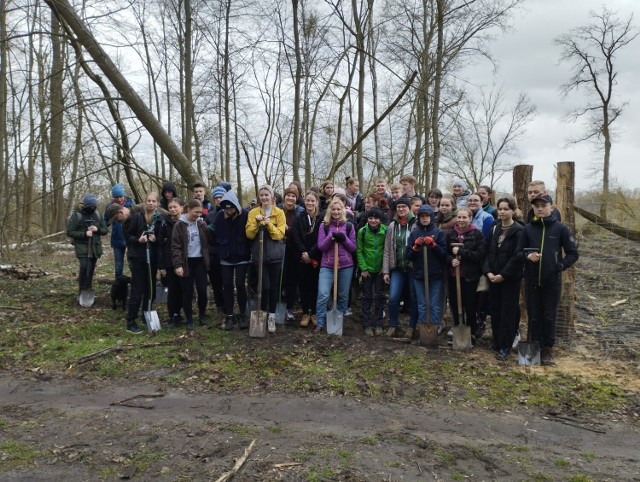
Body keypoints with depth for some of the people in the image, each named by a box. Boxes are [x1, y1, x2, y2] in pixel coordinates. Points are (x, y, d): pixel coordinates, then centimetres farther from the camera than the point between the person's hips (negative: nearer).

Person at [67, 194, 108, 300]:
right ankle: (81, 292, -8)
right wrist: (84, 234, -19)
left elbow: (105, 230, 9)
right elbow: (69, 232, -6)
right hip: (82, 247, -4)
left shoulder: (97, 215, 6)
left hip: (95, 247, 4)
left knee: (91, 270, 6)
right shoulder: (76, 215, -6)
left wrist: (97, 229, -13)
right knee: (84, 267, -20)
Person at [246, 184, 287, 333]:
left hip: (275, 254, 1)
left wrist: (269, 224, -22)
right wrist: (256, 222, -18)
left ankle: (271, 317, 17)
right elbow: (249, 234, -3)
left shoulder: (279, 213, 1)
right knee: (265, 286, -6)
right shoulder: (253, 212, 3)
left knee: (274, 286, 5)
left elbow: (280, 234, -8)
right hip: (260, 254, 0)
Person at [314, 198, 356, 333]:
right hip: (327, 266, -1)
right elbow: (320, 247, -2)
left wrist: (344, 239, -13)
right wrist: (331, 237, -17)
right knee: (323, 294, -11)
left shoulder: (349, 226, 5)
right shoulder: (324, 226, 4)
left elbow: (353, 248, 4)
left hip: (346, 266, 1)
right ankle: (320, 323, 0)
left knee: (343, 296, 11)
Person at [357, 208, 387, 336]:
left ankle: (378, 324, 18)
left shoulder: (385, 231, -7)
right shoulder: (362, 231, -9)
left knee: (380, 297, 6)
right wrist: (363, 268, -9)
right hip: (367, 269, -1)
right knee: (367, 297, 5)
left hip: (380, 269, 1)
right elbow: (359, 251, -5)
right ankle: (367, 325, 14)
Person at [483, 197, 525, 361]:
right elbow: (488, 252, 8)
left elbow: (518, 256, -16)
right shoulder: (494, 229, 10)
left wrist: (503, 275, -16)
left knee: (508, 312, 0)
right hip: (494, 277, 6)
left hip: (510, 278, -5)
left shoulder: (518, 231, -9)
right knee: (495, 310, 10)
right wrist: (488, 272, -6)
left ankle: (505, 347, 7)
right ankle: (497, 343, 21)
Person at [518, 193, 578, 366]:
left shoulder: (560, 228, -3)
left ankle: (547, 350, 19)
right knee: (534, 317, 10)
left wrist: (560, 266, -13)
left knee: (549, 317, 7)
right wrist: (528, 255, -13)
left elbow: (573, 253, 0)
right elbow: (519, 251, 8)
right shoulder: (528, 228, 2)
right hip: (531, 281, 2)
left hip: (552, 281, -2)